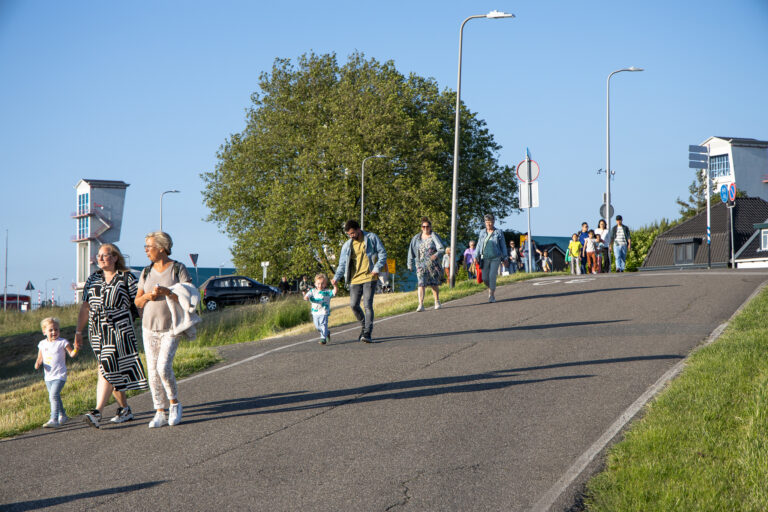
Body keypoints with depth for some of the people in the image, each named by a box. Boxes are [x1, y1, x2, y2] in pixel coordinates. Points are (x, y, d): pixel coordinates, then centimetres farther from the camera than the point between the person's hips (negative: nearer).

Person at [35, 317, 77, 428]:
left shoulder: (62, 342, -5)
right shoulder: (42, 344, 8)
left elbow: (71, 354, -1)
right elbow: (40, 358, 16)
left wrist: (76, 349, -22)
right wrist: (38, 363, -6)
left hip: (59, 376, -6)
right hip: (48, 376, 6)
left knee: (53, 395, -20)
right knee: (54, 397, 17)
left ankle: (54, 419, -23)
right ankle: (62, 416, 36)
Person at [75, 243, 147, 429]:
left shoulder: (127, 278, -1)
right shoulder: (93, 279, 14)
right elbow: (85, 307, 14)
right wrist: (78, 331, 10)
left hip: (119, 331, -6)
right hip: (97, 332, 6)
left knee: (107, 370, -15)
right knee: (112, 372, 10)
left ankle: (97, 413, -21)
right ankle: (125, 410, 22)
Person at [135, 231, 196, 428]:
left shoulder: (179, 269, -5)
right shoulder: (146, 272, 9)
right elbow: (137, 302, 12)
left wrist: (166, 292, -23)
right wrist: (147, 296, -10)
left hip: (171, 328, -5)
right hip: (149, 328, 5)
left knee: (163, 366, -18)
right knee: (153, 370, 1)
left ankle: (175, 404, 4)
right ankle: (160, 414, 7)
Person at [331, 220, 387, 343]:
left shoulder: (371, 238, 2)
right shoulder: (347, 245, 11)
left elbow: (382, 253, 2)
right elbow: (342, 263, 11)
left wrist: (377, 268, -13)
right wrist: (336, 277, -5)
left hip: (369, 277, -4)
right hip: (355, 279, 4)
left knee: (367, 305, -12)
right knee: (353, 304, 0)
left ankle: (367, 334, -13)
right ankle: (364, 326, 25)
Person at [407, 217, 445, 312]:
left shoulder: (434, 237, 0)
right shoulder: (416, 238, 7)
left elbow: (442, 248, -7)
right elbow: (411, 252, 13)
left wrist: (437, 254, -28)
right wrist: (410, 265, 10)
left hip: (433, 264, -1)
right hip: (421, 264, 1)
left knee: (434, 284, 7)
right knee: (421, 283, -12)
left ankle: (437, 302, 27)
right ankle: (421, 305, -16)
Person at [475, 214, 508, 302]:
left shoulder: (498, 232, 1)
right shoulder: (482, 233, 9)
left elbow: (503, 246, 6)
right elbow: (479, 245, 13)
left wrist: (505, 258, 4)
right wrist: (477, 257, 5)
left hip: (495, 258, -3)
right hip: (485, 258, 3)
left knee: (492, 276, -15)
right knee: (485, 278, -1)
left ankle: (492, 295, -9)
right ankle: (490, 288, 31)